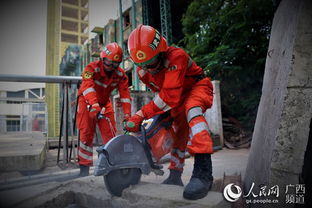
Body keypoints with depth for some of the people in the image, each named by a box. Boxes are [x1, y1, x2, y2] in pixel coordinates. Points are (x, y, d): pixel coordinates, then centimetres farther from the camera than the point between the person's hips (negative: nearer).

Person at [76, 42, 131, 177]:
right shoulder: (92, 68, -23)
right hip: (88, 102, -3)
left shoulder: (120, 74, -12)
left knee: (110, 134, -4)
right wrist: (94, 106, -55)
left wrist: (127, 114, -30)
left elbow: (125, 94, -18)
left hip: (104, 103, 3)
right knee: (87, 134, -7)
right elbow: (87, 87, -39)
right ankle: (84, 167, 4)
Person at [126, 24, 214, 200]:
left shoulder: (176, 56, -34)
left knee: (191, 109, -38)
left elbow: (169, 96, -40)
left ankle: (203, 172, -46)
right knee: (179, 133, 9)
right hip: (177, 98, 7)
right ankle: (175, 176, 21)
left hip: (197, 86, -7)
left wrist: (141, 115, -40)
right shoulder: (143, 71, -11)